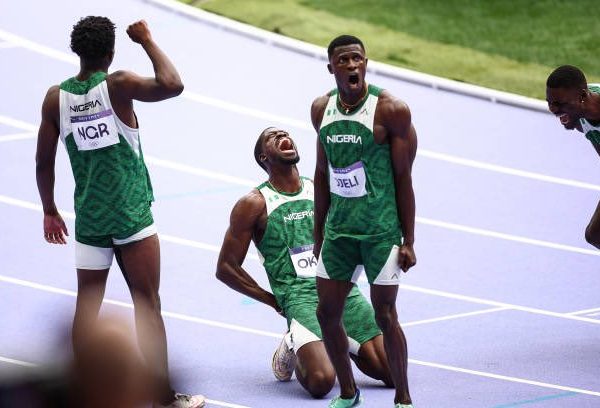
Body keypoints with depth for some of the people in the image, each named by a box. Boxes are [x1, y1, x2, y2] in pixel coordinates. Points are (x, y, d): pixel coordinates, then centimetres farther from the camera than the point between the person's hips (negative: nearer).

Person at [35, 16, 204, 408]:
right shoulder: (118, 85, -11)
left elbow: (44, 161, 7)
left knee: (87, 304, 8)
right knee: (147, 304, 1)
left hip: (88, 218, 4)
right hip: (132, 215, -4)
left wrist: (49, 210, 20)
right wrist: (147, 40, -11)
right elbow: (171, 85, -24)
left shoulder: (56, 97, 2)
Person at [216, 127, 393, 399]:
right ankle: (292, 349, 7)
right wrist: (274, 301, 3)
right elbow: (226, 268, 4)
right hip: (301, 295, -4)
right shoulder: (254, 205, 2)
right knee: (321, 382, -27)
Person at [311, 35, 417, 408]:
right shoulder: (322, 109, 5)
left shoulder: (390, 110, -11)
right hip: (338, 228, 5)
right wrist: (318, 235, 16)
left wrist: (408, 242, -9)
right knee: (327, 313, 5)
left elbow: (403, 178, -8)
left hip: (381, 229, -5)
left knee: (385, 315, -3)